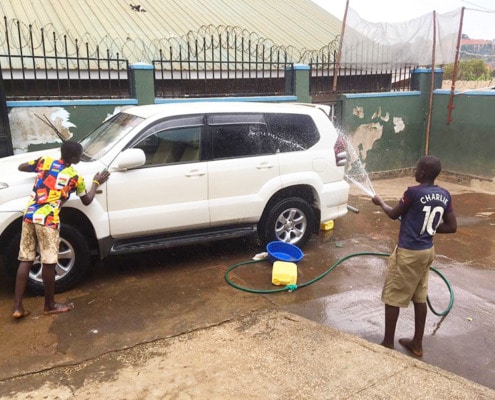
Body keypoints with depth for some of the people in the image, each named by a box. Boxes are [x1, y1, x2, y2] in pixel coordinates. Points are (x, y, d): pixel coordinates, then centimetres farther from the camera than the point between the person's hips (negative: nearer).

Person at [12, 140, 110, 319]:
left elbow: (21, 167, 23)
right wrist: (96, 182, 27)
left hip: (29, 216, 6)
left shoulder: (45, 161, 8)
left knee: (25, 260, 9)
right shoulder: (75, 177, -1)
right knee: (48, 263, 5)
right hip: (47, 220, -5)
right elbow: (87, 201, 13)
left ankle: (17, 306, 11)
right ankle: (50, 305, 17)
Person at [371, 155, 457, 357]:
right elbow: (452, 227, 6)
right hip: (427, 251, 7)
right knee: (420, 297, 17)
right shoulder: (444, 195, 0)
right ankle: (417, 343, 28)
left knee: (392, 298, 5)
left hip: (408, 253, -7)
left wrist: (380, 201, 15)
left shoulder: (413, 192, -20)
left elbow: (393, 214, -4)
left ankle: (388, 343, 15)